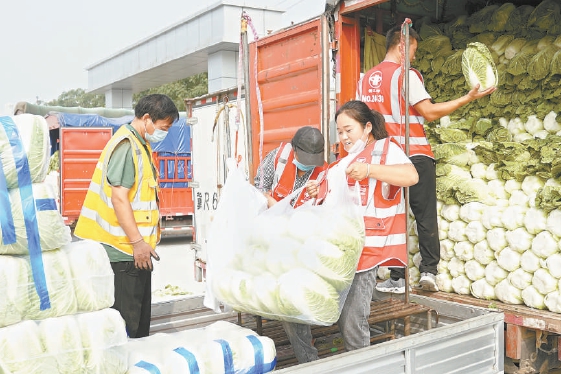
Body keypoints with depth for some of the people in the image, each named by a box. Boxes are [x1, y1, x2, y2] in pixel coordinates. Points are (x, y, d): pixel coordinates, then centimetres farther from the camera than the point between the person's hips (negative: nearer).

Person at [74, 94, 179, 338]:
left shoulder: (141, 146, 16)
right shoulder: (126, 145, -15)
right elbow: (119, 198, -21)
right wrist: (137, 242, -21)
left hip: (136, 248, 10)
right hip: (124, 251, -10)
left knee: (140, 320, 17)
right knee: (126, 321, -2)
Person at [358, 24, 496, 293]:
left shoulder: (366, 79, 10)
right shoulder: (406, 75, -9)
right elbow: (430, 112, -11)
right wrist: (468, 98, -7)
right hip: (416, 156, -5)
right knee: (425, 215, 5)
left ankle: (397, 278, 8)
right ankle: (428, 270, 3)